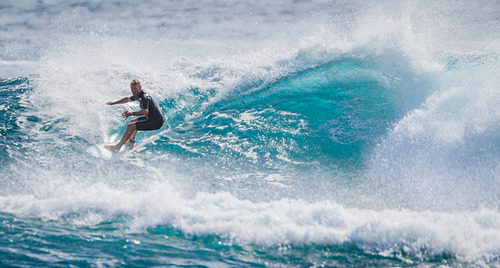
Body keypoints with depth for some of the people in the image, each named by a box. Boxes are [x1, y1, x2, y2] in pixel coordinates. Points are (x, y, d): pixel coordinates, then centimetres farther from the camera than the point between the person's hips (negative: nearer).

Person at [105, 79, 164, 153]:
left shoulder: (144, 97, -22)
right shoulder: (138, 95, 8)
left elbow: (145, 111, -38)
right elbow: (128, 99, 27)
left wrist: (131, 113, -42)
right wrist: (114, 103, 35)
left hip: (157, 122, -10)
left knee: (130, 126, -16)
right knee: (133, 122, 28)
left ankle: (117, 147, -12)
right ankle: (131, 143, 38)